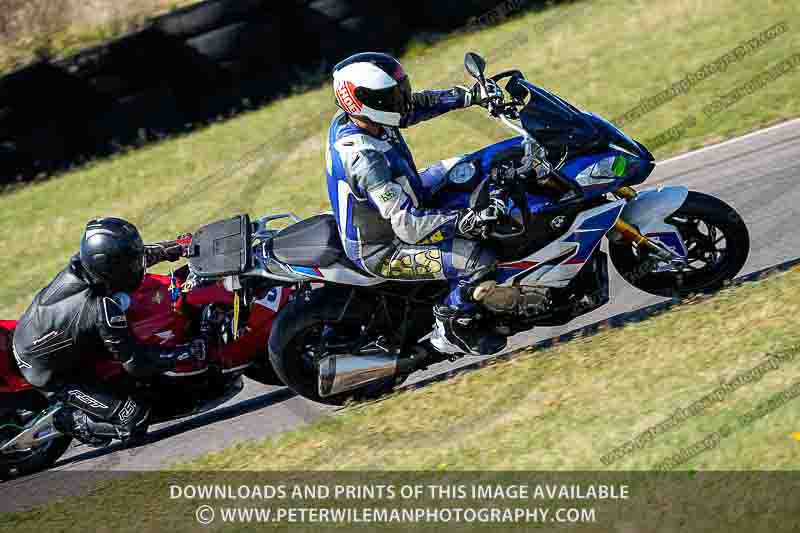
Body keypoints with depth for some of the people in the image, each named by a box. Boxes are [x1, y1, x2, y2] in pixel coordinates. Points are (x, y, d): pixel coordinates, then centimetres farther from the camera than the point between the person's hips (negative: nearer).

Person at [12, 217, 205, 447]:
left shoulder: (81, 261, -17)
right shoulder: (105, 310, -37)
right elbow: (136, 363, -26)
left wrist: (168, 249, 8)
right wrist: (189, 352, -23)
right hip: (46, 372, -8)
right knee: (133, 418, -11)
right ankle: (71, 421, 8)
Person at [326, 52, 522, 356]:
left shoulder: (351, 119, -11)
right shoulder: (365, 160, -37)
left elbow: (415, 104, 4)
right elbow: (407, 224, -39)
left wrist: (470, 97, -2)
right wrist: (468, 221, -44)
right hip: (378, 251, -10)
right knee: (479, 261, -24)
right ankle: (450, 330, 2)